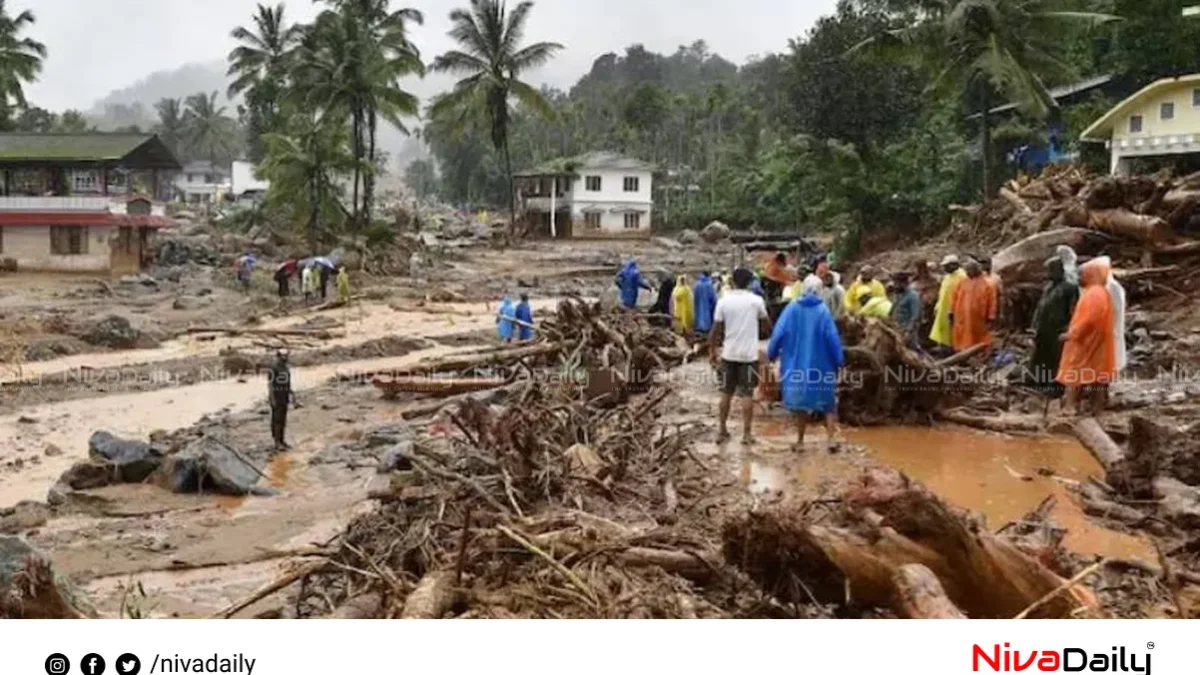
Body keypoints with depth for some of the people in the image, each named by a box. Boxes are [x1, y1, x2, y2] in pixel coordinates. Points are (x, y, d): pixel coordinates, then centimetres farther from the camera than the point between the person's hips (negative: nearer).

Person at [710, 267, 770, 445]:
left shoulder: (724, 301, -3)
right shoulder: (756, 300, -5)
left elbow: (716, 330, -2)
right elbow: (767, 325, 6)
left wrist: (712, 350, 9)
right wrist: (763, 330, 28)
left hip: (729, 353, 2)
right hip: (749, 354, -2)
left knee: (726, 393, 12)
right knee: (747, 394, 3)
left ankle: (722, 430, 18)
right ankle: (746, 433, 3)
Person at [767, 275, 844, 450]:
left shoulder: (792, 309, -4)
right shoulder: (823, 310, -8)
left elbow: (778, 333, -5)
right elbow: (832, 337, -9)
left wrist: (771, 354, 7)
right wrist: (839, 360, -1)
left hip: (796, 364, 2)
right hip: (821, 365, -1)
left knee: (800, 402, 12)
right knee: (828, 403, 10)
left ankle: (800, 441, 14)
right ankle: (832, 438, 0)